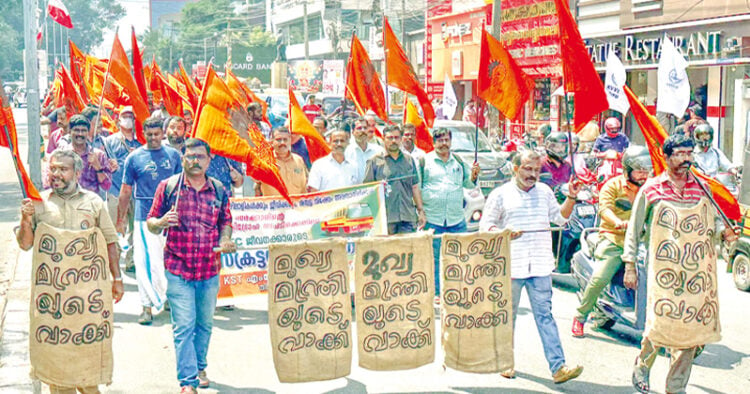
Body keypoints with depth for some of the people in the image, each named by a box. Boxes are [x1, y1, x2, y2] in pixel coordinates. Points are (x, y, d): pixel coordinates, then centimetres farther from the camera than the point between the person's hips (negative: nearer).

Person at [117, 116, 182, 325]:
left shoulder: (173, 155, 8)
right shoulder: (134, 157, 2)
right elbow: (126, 191, 6)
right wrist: (120, 219, 6)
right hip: (145, 216, -2)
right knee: (146, 262, -4)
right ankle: (147, 306, 1)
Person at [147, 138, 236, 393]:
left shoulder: (219, 190, 7)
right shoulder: (168, 186, -1)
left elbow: (226, 222, 17)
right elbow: (151, 223, 3)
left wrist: (225, 240, -4)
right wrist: (161, 222, -20)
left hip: (210, 270, 3)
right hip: (178, 269, -3)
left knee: (205, 324, 15)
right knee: (184, 326, -7)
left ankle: (199, 367, 35)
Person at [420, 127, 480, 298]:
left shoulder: (459, 161, 13)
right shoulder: (424, 162, 3)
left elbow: (468, 184, 19)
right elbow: (416, 188, 3)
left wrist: (474, 176, -3)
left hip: (457, 219, 3)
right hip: (432, 220, -3)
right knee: (433, 257, 2)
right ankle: (435, 293, 12)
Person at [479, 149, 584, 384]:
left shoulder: (545, 192, 12)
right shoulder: (500, 195, 1)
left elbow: (560, 218, 19)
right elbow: (485, 227, 2)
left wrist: (571, 198, 4)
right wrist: (503, 233, -16)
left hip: (540, 266, 2)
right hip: (510, 265, -2)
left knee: (544, 314, -2)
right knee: (508, 315, 10)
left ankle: (558, 367, -7)